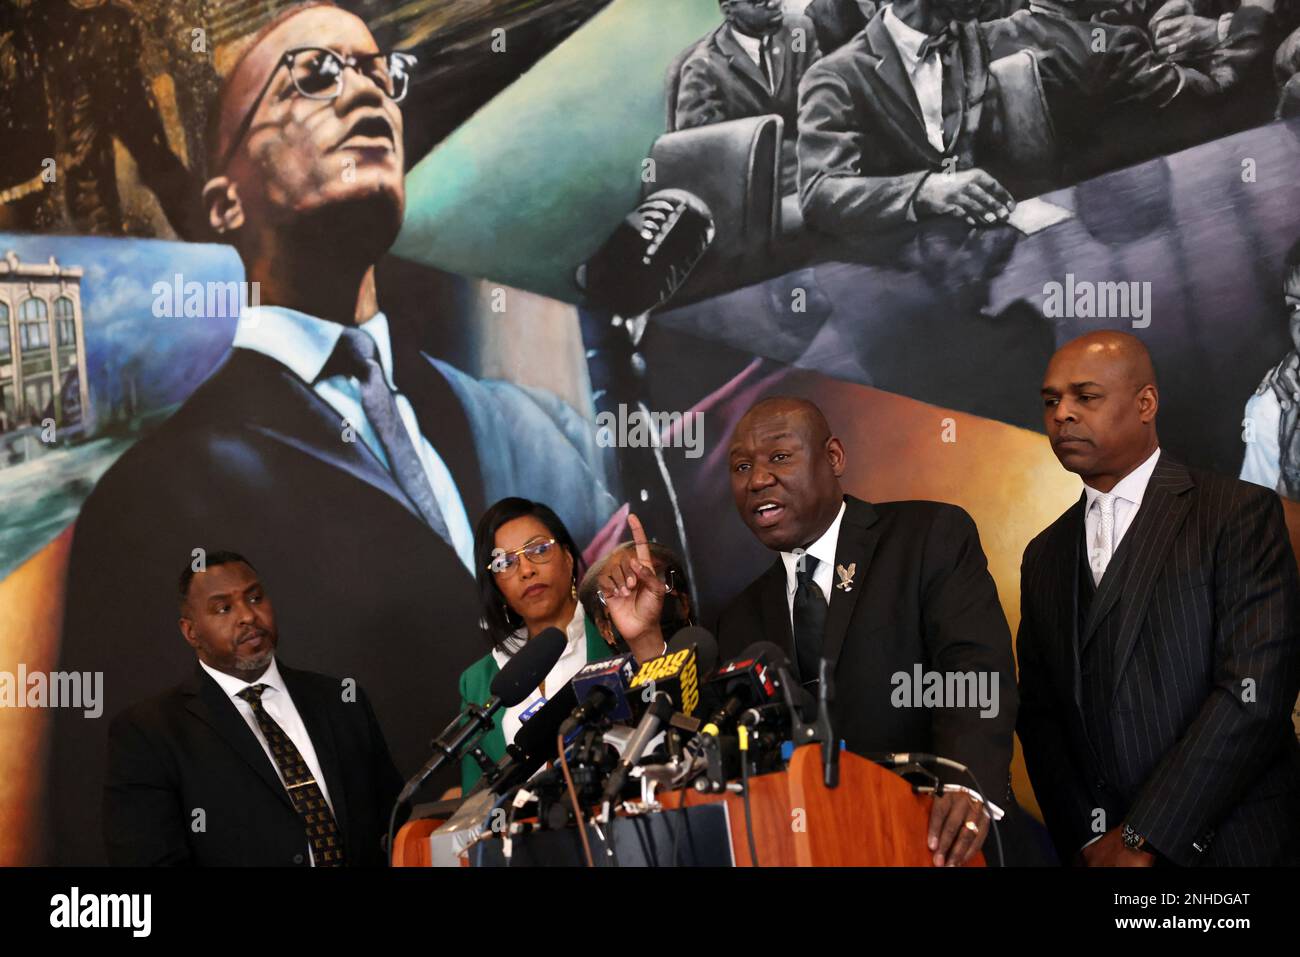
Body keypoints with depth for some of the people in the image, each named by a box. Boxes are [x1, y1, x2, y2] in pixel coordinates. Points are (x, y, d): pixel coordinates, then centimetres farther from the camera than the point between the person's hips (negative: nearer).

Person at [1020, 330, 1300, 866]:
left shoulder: (1241, 514, -7)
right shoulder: (1044, 556, 10)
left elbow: (1255, 692, -16)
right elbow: (1039, 713, 8)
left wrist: (1143, 839, -17)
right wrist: (1086, 838, -7)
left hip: (1234, 842, -4)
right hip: (1097, 848, 4)